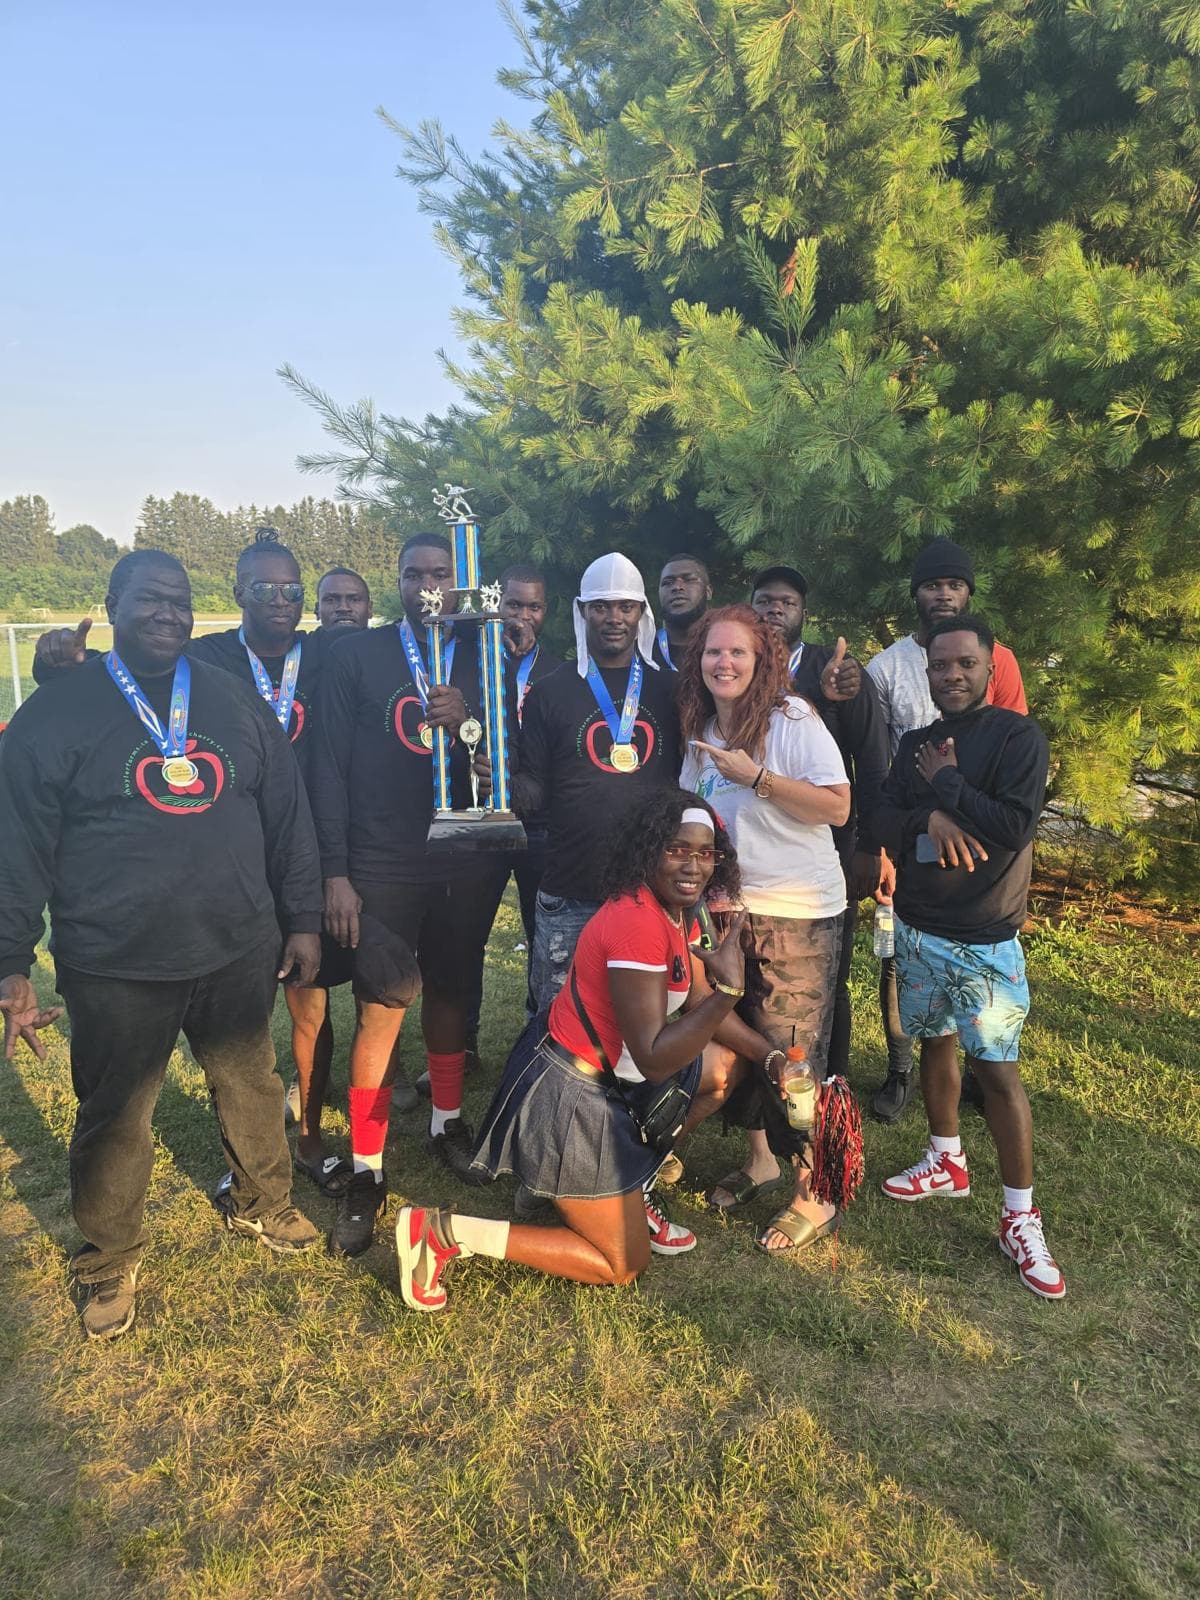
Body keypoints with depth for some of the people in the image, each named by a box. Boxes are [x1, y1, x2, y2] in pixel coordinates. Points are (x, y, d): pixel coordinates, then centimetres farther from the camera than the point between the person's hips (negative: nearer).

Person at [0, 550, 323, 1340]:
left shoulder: (235, 700, 5)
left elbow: (288, 815, 8)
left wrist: (303, 919, 7)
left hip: (239, 954, 3)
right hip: (116, 971, -3)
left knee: (254, 1089, 18)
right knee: (114, 1122, 10)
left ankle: (263, 1205, 44)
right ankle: (111, 1262, 34)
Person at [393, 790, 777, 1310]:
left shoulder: (678, 910, 2)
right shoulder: (637, 923, -28)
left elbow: (700, 1006, 10)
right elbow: (654, 1059, -28)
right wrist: (728, 989, -33)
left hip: (608, 1076, 9)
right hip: (568, 1099, -9)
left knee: (725, 1067, 18)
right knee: (623, 1266, 3)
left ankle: (625, 1186, 19)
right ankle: (446, 1232, -1)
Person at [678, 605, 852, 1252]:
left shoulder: (792, 718, -11)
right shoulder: (702, 731, 10)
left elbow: (837, 806, -19)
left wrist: (755, 776, -22)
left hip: (798, 913, -7)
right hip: (730, 905, 7)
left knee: (790, 1052, -3)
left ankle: (814, 1193, 14)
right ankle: (759, 1159, 34)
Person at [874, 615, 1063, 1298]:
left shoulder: (1018, 736, -9)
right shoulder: (917, 744, 8)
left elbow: (1016, 825, -21)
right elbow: (887, 823, 0)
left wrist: (947, 785, -13)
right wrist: (931, 817, -20)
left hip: (985, 939, -5)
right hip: (919, 927, 6)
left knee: (998, 1069, -4)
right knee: (935, 1043, 16)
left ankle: (1021, 1219, 8)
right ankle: (947, 1163, 36)